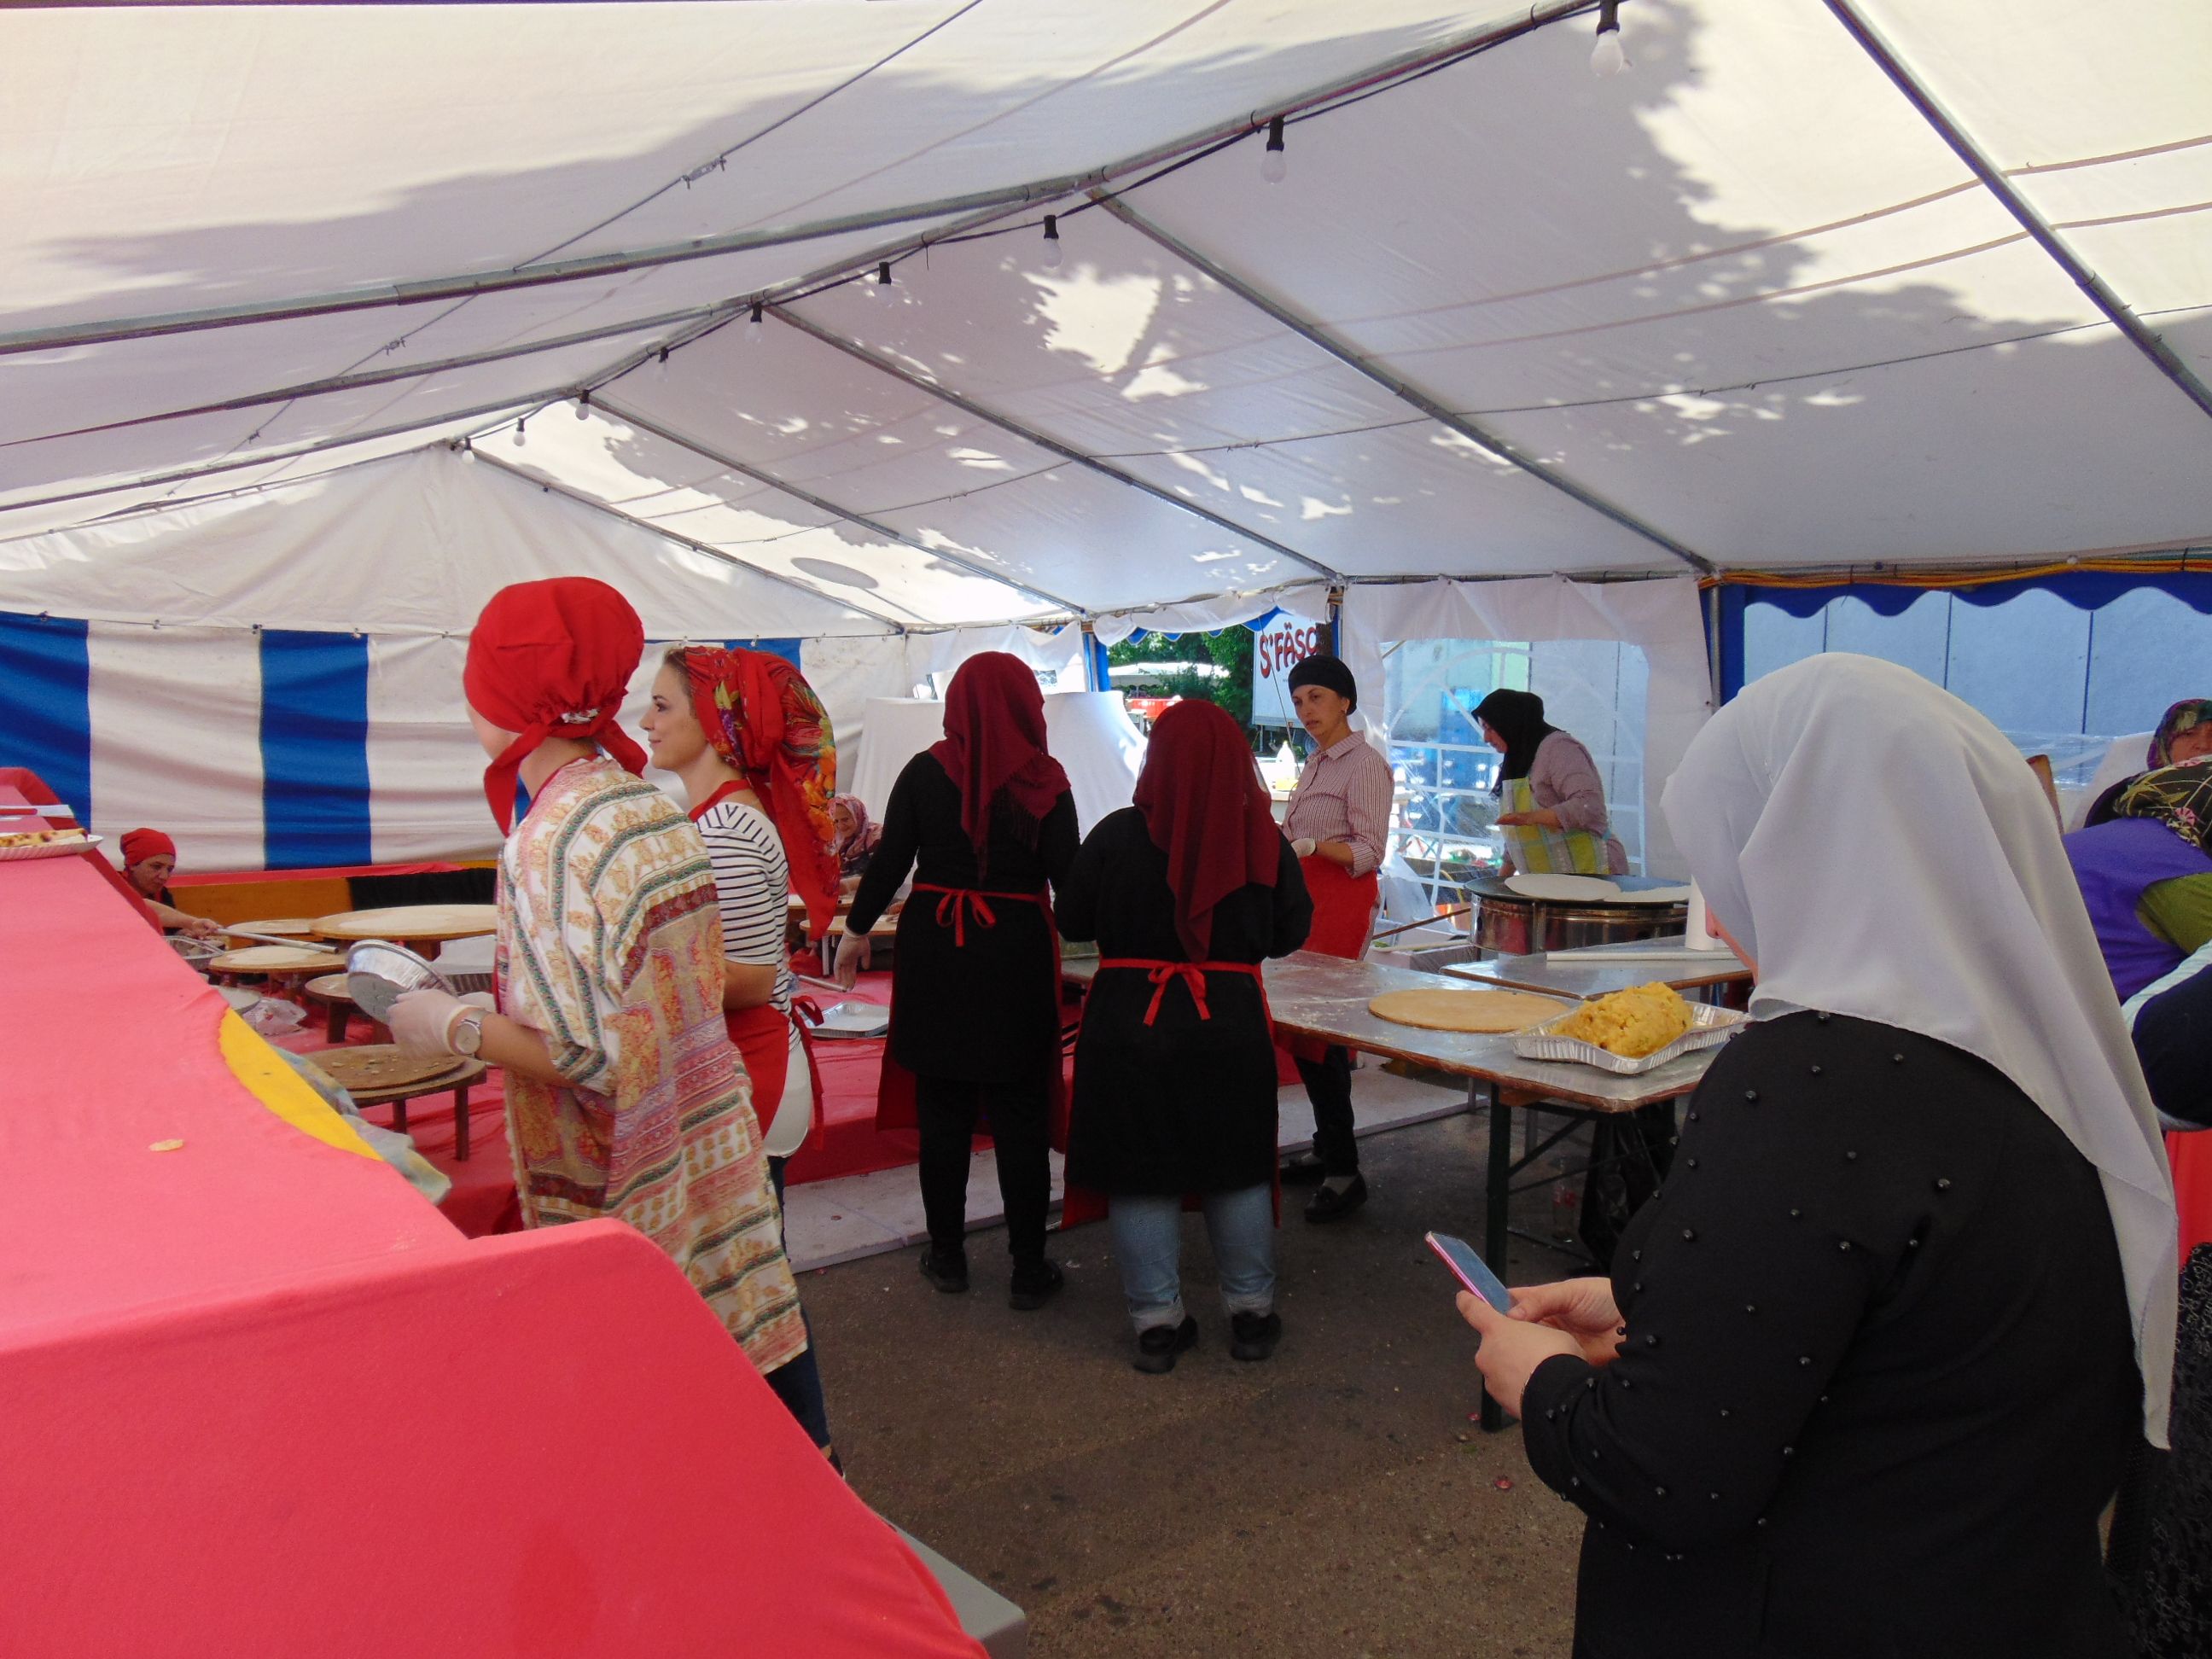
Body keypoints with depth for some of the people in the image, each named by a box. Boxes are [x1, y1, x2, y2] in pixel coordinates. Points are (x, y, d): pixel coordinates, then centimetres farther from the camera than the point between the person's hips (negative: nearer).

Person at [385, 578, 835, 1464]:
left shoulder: (549, 843, -21)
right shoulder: (658, 809, 3)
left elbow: (594, 1055, -24)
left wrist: (454, 1027, -12)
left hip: (627, 1191, -7)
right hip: (714, 1148, 8)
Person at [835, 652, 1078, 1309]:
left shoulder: (925, 772, -2)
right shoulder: (1044, 780, -5)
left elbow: (889, 861, -1)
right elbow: (1067, 873, -6)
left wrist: (857, 930, 12)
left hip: (934, 950, 1)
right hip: (1017, 952, -1)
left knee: (943, 1108, 12)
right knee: (1019, 1114, 7)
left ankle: (947, 1256, 23)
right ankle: (1029, 1269, 14)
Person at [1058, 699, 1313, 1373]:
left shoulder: (1118, 835, -10)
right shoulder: (1264, 838, -7)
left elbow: (1070, 920, 1)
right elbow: (1292, 930, 5)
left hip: (1129, 1021, -1)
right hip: (1231, 1021, 1)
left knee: (1142, 1171, 10)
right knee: (1237, 1169, 15)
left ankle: (1157, 1321, 18)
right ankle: (1251, 1313, 26)